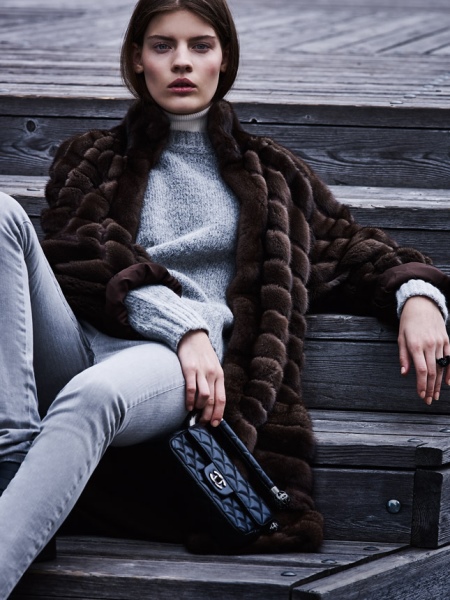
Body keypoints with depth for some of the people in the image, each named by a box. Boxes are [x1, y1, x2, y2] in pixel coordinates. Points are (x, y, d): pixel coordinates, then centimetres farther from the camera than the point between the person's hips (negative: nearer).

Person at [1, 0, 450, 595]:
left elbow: (351, 247, 28)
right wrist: (183, 325, -10)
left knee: (91, 395, -41)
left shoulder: (269, 176, 30)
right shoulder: (92, 160, 27)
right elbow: (80, 257, 8)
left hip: (173, 366, -2)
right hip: (77, 341, 2)